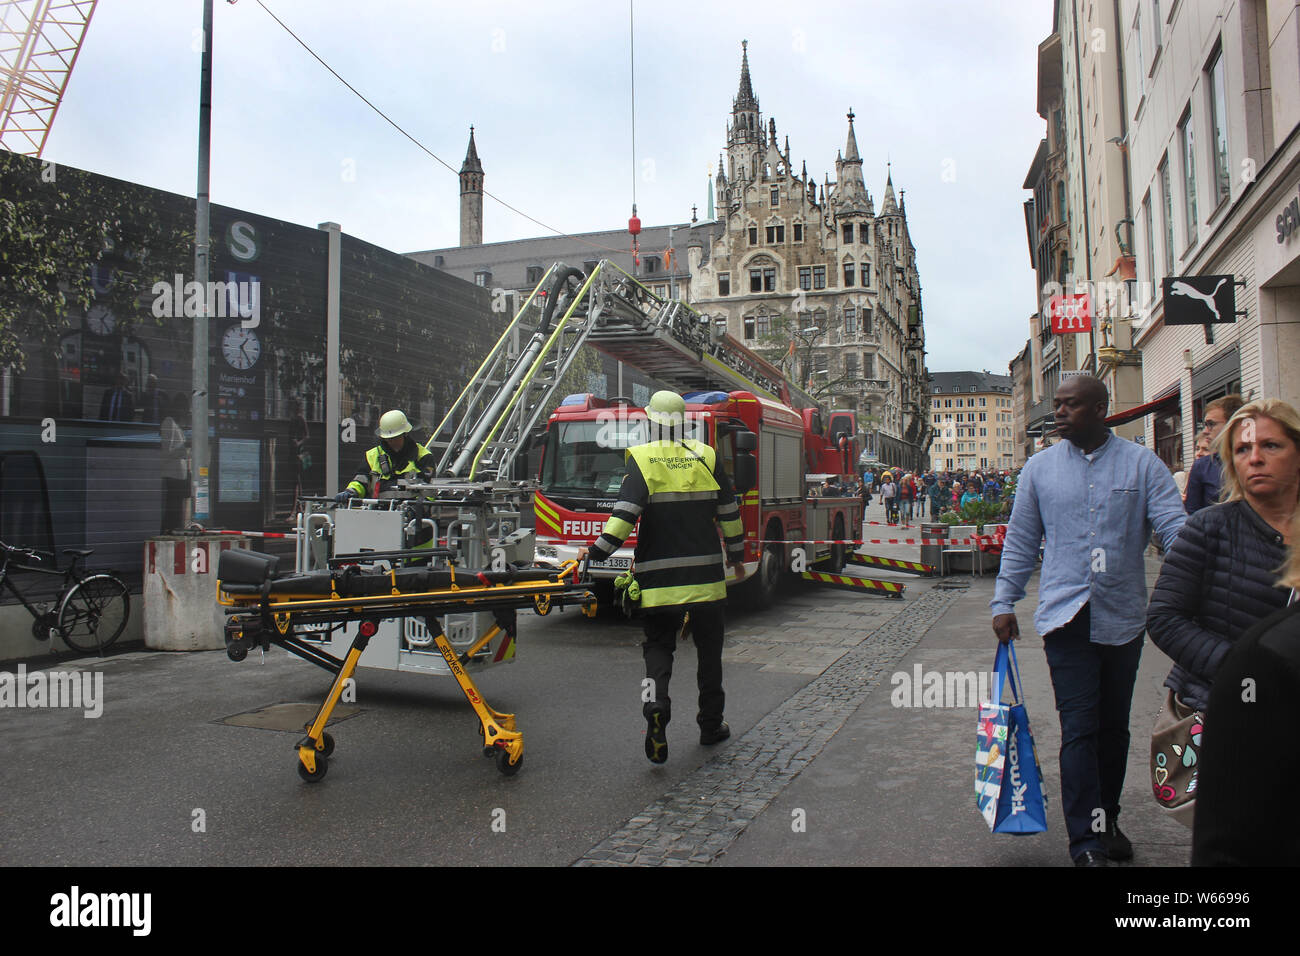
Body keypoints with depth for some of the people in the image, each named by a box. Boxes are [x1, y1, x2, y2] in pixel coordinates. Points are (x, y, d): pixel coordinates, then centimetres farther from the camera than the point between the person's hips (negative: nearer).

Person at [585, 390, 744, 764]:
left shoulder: (642, 459, -4)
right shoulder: (707, 457, 3)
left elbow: (625, 513, -15)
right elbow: (729, 513, 8)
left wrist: (598, 552, -12)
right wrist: (736, 554, 20)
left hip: (660, 574, -1)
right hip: (706, 573, 2)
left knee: (658, 645, 9)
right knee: (709, 648, 13)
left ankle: (656, 703, -17)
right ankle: (711, 724, 22)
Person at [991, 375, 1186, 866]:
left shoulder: (1142, 464, 2)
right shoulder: (1040, 467, 6)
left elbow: (1175, 527, -4)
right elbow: (1020, 540, 9)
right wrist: (1004, 602, 4)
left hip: (1124, 617, 1)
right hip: (1066, 617, -1)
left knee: (1114, 726, 14)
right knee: (1080, 729, -5)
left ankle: (1107, 820, 31)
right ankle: (1087, 842, 0)